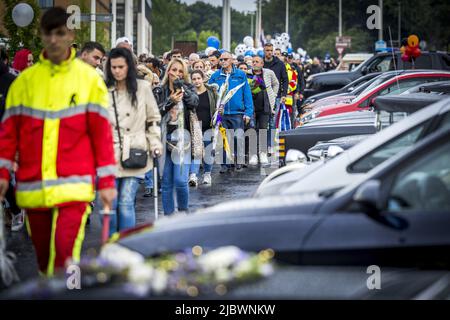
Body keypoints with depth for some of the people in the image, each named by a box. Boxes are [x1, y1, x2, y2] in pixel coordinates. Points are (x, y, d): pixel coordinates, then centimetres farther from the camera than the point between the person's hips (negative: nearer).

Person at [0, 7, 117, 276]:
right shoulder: (24, 81, 8)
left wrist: (107, 182, -1)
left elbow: (102, 133, 2)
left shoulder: (89, 79, 3)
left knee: (65, 253, -18)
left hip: (74, 186, -3)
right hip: (33, 188, 3)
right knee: (44, 259, 12)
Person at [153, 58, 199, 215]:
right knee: (166, 183, 5)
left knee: (180, 181, -11)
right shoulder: (159, 91, 7)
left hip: (181, 140, -1)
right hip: (164, 140, 1)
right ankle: (168, 215, 14)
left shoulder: (188, 89, 7)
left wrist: (182, 86, -24)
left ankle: (184, 212, 10)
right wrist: (170, 102, -20)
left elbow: (194, 102, -13)